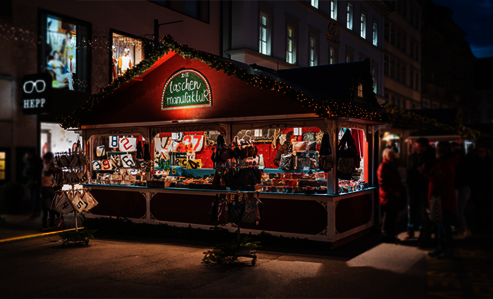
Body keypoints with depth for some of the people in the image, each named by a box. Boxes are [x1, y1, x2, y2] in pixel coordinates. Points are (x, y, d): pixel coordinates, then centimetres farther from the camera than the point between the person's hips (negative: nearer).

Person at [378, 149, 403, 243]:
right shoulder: (383, 168, -14)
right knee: (388, 217, -3)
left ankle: (391, 236, 23)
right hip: (387, 197, -9)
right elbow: (383, 184, -20)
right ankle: (386, 236, 7)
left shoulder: (392, 166, 17)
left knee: (392, 216, 14)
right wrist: (394, 192, -19)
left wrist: (399, 189, 13)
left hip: (394, 196, 9)